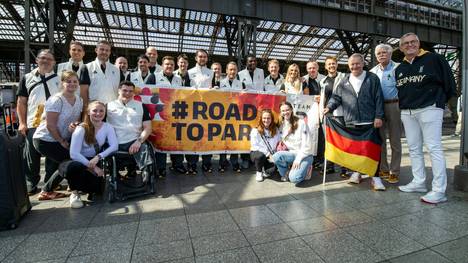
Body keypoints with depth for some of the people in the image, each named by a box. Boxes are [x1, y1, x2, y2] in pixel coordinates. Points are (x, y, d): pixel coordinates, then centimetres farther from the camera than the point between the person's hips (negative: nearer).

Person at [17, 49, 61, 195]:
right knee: (32, 156, 5)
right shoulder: (27, 78, 13)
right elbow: (21, 102, 11)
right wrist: (22, 122, 1)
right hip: (32, 124, 1)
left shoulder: (59, 78, 9)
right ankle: (31, 184, 20)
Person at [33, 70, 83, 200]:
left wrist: (75, 124, -15)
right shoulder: (56, 100, -19)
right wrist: (62, 142, -14)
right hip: (44, 140, -7)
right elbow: (50, 125, -21)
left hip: (62, 139, 8)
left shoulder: (79, 100, 4)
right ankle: (46, 192, 7)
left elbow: (78, 119, 9)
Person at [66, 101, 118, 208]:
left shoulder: (107, 127, -2)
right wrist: (92, 166, -26)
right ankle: (75, 192, -5)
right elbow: (74, 154, -19)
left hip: (96, 162, 2)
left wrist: (98, 157, -28)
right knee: (72, 167, -38)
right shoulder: (81, 129, -11)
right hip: (80, 161, -2)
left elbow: (114, 146, -14)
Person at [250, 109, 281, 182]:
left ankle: (265, 171, 9)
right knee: (260, 156, -38)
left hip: (271, 155, 2)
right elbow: (255, 146, -12)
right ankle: (259, 172, -5)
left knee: (275, 165, -28)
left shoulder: (275, 130, 4)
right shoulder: (255, 131, -9)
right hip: (257, 153, -2)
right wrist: (268, 154, -18)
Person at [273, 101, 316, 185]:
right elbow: (283, 142, 12)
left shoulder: (301, 123, -11)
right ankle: (285, 174, 1)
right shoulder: (282, 125, 5)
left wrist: (298, 159, -17)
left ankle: (304, 169, 8)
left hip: (305, 155, -4)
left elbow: (307, 144, -14)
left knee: (294, 178, -26)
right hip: (292, 153, 5)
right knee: (276, 156, -27)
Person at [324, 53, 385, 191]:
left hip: (369, 121, -2)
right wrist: (329, 107, -9)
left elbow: (378, 98, 0)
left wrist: (378, 116, -7)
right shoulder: (344, 82, 11)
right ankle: (356, 172, 24)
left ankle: (375, 177, 10)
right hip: (351, 122, 3)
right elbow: (336, 97, 10)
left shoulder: (372, 78, 4)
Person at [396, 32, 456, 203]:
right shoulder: (399, 69, 16)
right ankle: (419, 182, 20)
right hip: (407, 112, 6)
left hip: (429, 109, -6)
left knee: (434, 148, -7)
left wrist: (438, 101, 5)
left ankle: (439, 190, -3)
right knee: (414, 149, 10)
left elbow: (449, 83, 1)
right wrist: (404, 104, 13)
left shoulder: (434, 59, -1)